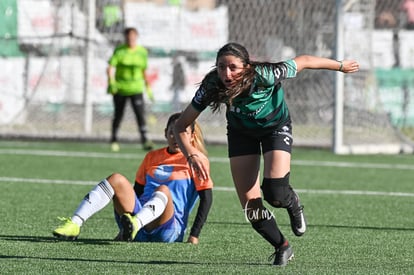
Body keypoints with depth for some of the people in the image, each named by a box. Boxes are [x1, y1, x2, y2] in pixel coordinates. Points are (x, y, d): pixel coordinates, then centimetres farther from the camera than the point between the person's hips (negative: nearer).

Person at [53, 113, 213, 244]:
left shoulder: (196, 160, 5)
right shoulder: (152, 157, 20)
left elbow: (206, 198, 0)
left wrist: (194, 236, -8)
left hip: (170, 230, -4)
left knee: (163, 190, -34)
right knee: (117, 179, -18)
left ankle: (135, 224, -65)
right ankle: (74, 224, -34)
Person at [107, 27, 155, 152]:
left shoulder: (142, 52, 6)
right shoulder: (119, 51, -4)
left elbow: (144, 71, 16)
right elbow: (110, 68, -10)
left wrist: (148, 87, 17)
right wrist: (111, 82, -25)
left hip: (136, 89, 1)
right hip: (120, 89, -1)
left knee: (140, 113, -13)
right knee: (118, 115, 7)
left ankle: (145, 140, -16)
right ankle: (114, 140, 22)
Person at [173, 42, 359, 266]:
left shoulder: (264, 76, -39)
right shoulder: (212, 87, -31)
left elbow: (302, 62, -21)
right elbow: (180, 126, -23)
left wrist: (340, 66, -7)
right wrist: (191, 155, -41)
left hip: (276, 127, -3)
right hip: (241, 132, 3)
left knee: (274, 193, -22)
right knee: (250, 205, -4)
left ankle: (293, 204, 17)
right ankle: (282, 247, 22)